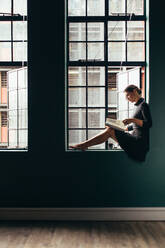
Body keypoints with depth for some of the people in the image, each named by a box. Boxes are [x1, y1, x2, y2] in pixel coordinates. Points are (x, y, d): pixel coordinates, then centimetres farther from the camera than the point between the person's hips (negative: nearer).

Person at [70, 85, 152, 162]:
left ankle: (83, 145, -8)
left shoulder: (143, 105, -8)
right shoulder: (138, 105, 19)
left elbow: (149, 124, -18)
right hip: (135, 139, 9)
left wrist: (133, 120, -27)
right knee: (109, 129, 1)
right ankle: (84, 145, -2)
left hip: (140, 144, -9)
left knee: (110, 131, -14)